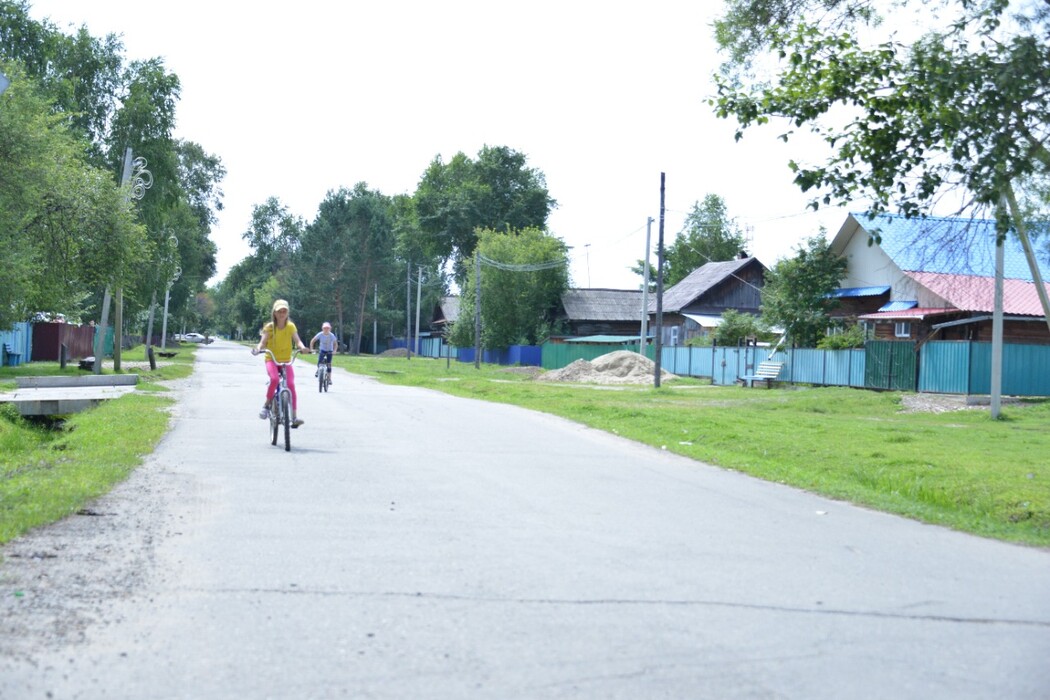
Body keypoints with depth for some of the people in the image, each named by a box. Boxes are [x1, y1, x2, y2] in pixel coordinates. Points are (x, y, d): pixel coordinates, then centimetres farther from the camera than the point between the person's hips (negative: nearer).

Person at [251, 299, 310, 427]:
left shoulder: (291, 326, 2)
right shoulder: (269, 327, -2)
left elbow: (297, 340, -9)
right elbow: (263, 342, -12)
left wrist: (302, 347, -32)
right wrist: (258, 348, -35)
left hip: (286, 361, 2)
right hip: (271, 360, -2)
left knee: (291, 384, -17)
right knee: (274, 379, -31)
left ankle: (294, 417, -13)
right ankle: (267, 405, -10)